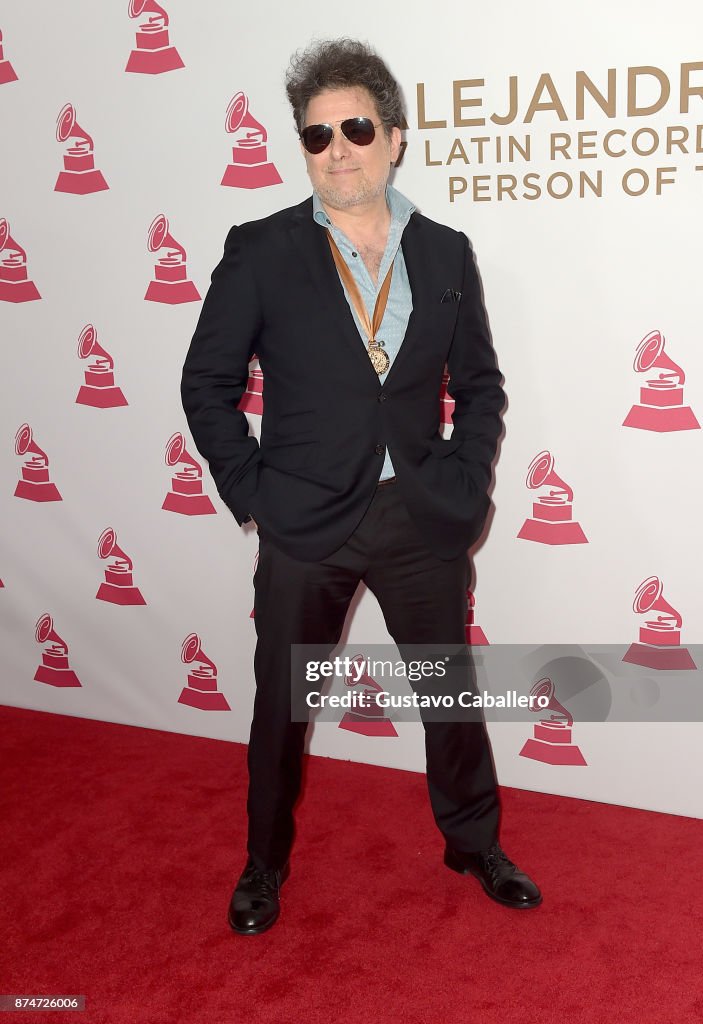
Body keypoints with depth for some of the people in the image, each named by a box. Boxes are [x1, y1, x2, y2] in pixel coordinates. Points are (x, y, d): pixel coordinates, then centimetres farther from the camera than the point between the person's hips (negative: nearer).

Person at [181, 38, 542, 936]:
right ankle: (264, 866, 35)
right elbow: (208, 382, -1)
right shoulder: (260, 252, -4)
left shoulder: (446, 253, 3)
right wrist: (250, 491, -6)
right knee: (281, 703, 12)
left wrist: (464, 483, -1)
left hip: (424, 523, 2)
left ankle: (474, 843, 40)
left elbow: (479, 382, 10)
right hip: (304, 524, -2)